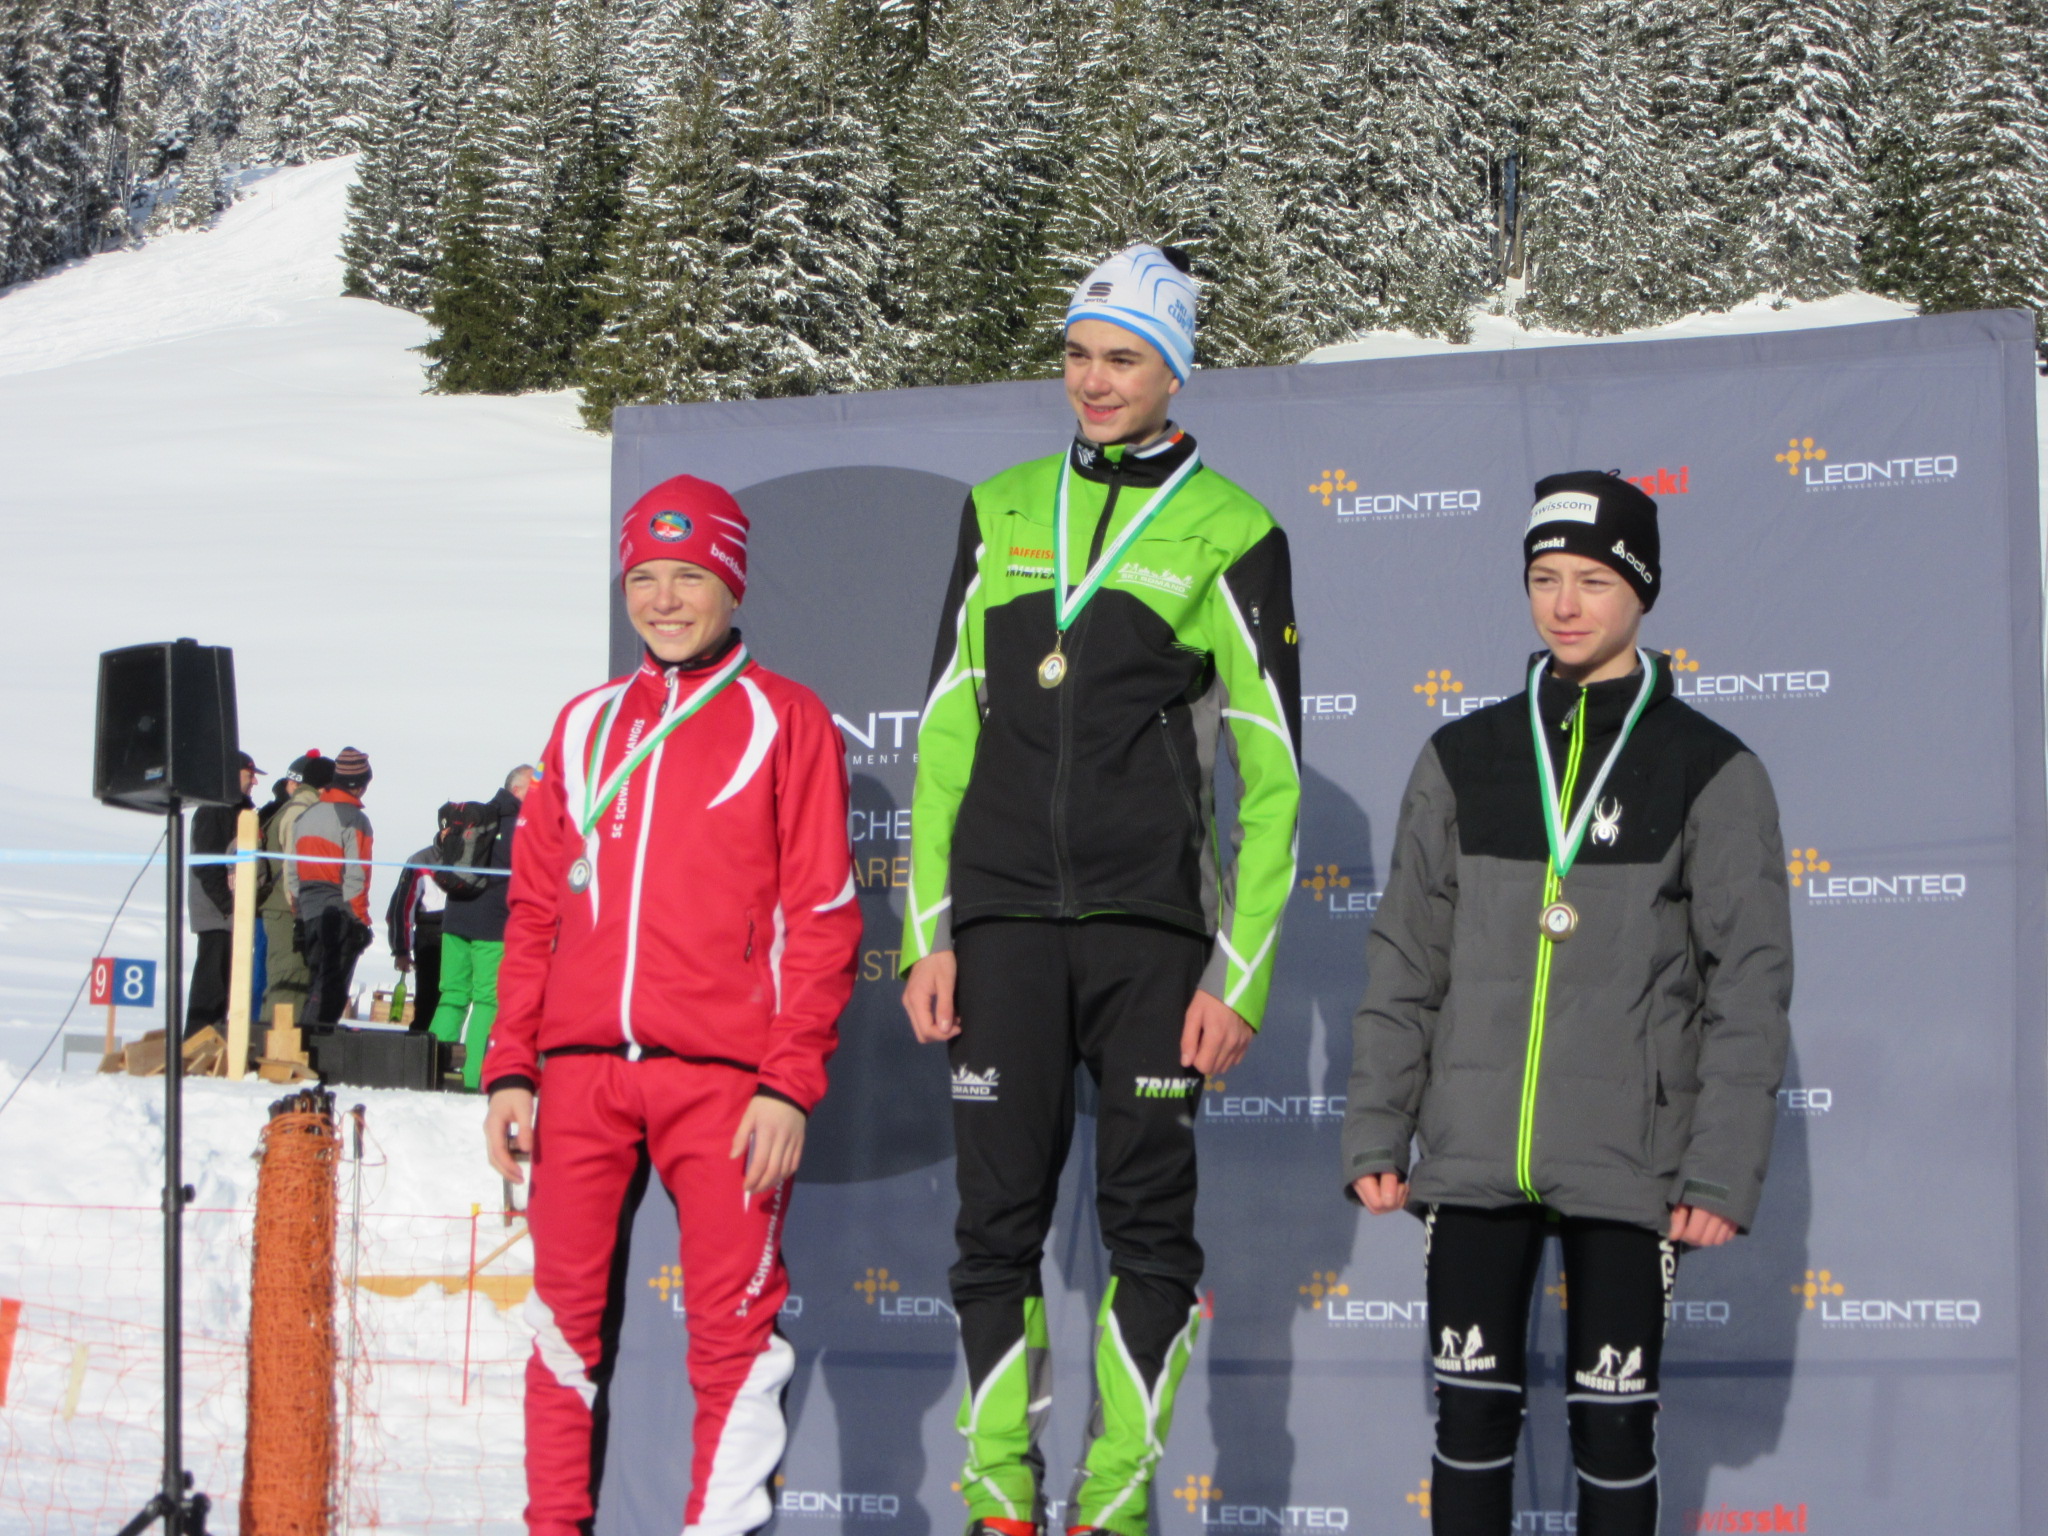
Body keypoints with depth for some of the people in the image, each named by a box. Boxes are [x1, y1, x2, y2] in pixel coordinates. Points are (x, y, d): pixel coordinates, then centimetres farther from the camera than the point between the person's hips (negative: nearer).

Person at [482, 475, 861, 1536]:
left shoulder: (784, 720, 5)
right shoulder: (586, 726, 18)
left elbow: (821, 916, 0)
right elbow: (534, 909, 17)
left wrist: (789, 1081, -9)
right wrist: (510, 1068, 8)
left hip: (723, 1077, -4)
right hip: (580, 1073, 4)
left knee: (732, 1323, -6)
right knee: (567, 1319, 3)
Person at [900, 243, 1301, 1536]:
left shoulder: (1227, 532, 1)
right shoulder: (1003, 511, 12)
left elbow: (1272, 771, 1)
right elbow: (947, 728, 12)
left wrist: (1240, 974, -5)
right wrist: (928, 932, 5)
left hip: (1150, 924, -2)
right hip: (1002, 911, 3)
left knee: (1150, 1221, 0)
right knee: (999, 1217, 1)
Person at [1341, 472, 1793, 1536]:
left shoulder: (1710, 771, 0)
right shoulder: (1464, 760, 8)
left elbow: (1749, 986, -2)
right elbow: (1405, 960, 10)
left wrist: (1724, 1172, -8)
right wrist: (1375, 1133, 4)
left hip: (1629, 1165, -2)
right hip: (1474, 1157, 2)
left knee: (1613, 1425, 3)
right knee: (1471, 1414, 4)